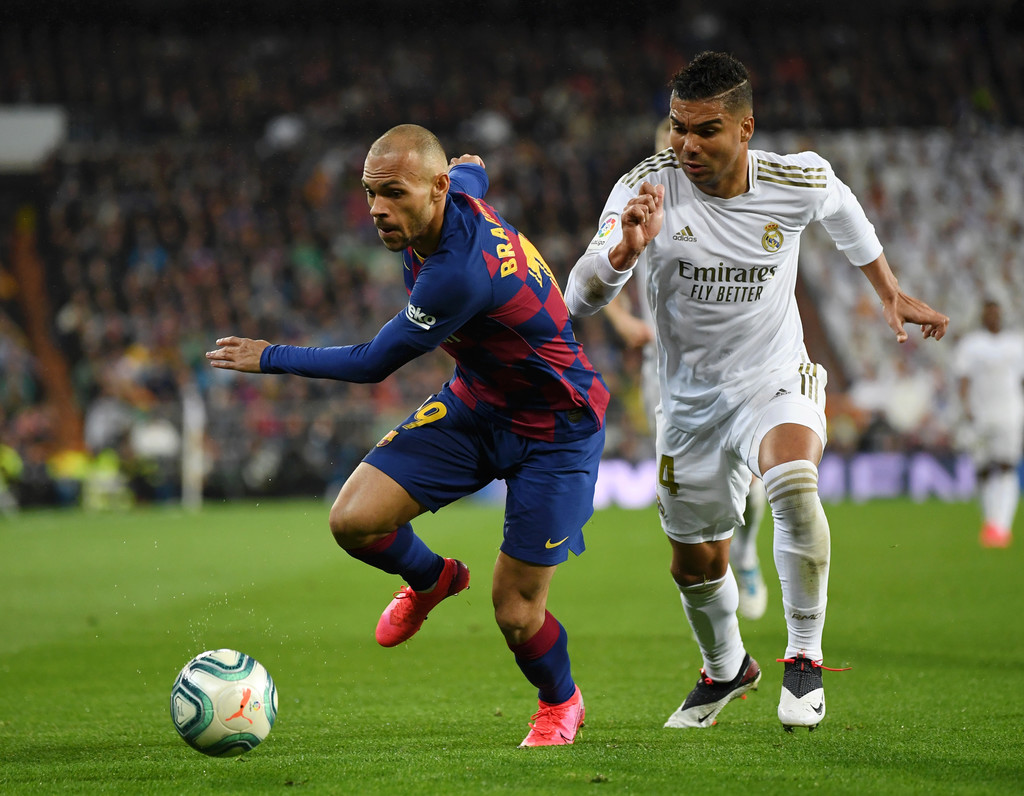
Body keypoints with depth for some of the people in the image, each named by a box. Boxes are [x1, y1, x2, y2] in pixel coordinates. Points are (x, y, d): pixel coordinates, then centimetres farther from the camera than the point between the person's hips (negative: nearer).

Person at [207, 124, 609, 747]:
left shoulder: (459, 273, -36)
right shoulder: (455, 196, -12)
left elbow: (374, 363, -24)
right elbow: (472, 174, 16)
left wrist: (270, 358, -12)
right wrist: (469, 167, 41)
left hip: (553, 432, -8)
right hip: (476, 404, 8)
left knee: (515, 615, -5)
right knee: (353, 520, -12)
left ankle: (561, 703, 29)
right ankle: (432, 578, 23)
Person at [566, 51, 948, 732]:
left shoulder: (798, 182, -15)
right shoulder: (647, 188, -19)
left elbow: (844, 211, 12)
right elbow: (581, 299, -28)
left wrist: (891, 294, 21)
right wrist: (626, 249, -48)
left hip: (775, 381, -2)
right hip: (690, 400, 2)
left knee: (794, 485, -33)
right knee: (695, 564, 13)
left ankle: (805, 658, -17)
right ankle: (726, 669, 45)